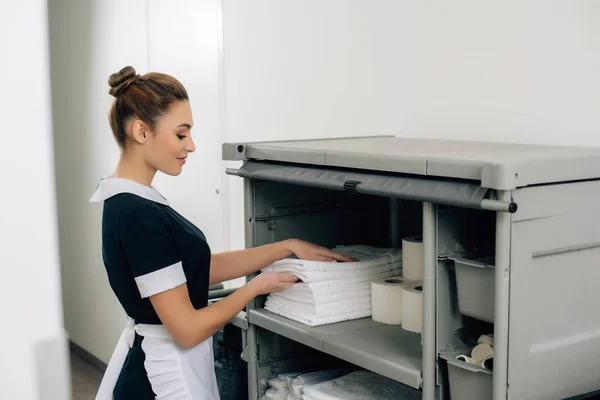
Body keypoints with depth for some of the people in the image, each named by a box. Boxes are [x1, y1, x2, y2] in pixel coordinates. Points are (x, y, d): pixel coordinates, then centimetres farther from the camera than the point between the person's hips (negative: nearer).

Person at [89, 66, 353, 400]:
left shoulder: (125, 201, 4)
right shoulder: (139, 216, -25)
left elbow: (204, 268, 8)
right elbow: (188, 329, -23)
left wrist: (289, 247, 6)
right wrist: (257, 286, -10)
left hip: (150, 364, 9)